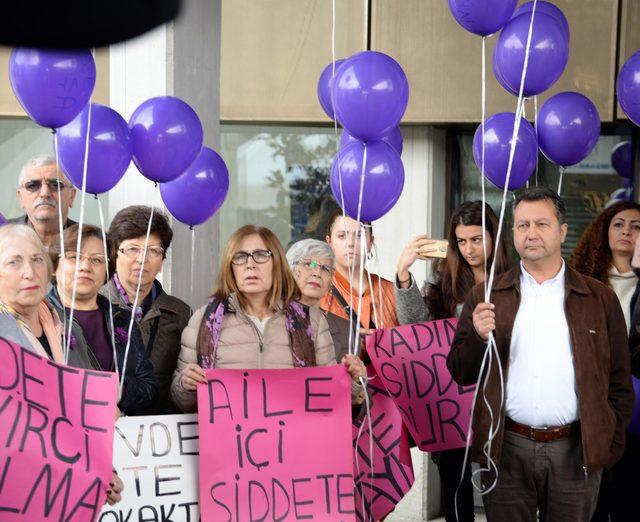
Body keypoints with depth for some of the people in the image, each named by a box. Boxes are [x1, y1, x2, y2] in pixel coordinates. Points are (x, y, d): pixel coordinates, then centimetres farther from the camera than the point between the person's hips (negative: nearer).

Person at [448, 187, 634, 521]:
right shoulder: (486, 296, 4)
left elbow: (619, 383, 6)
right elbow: (460, 374, 3)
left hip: (575, 450, 0)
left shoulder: (601, 299, 3)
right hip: (507, 447, 1)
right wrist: (478, 337, -15)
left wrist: (611, 449, 1)